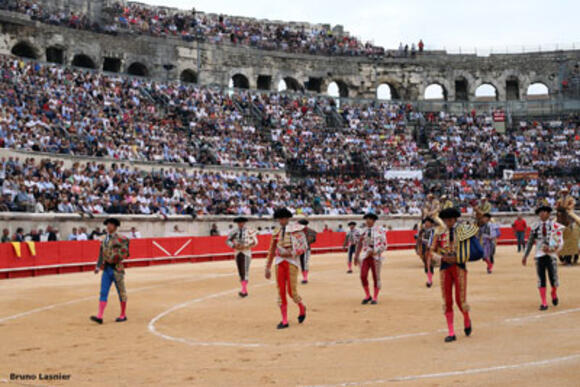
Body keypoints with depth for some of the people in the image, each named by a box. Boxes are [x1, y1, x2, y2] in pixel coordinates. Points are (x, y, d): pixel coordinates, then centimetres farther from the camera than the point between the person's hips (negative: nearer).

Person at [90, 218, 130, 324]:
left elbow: (125, 253, -10)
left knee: (121, 292, 6)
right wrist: (98, 266, 7)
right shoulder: (104, 240, 13)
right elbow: (101, 254, 15)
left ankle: (123, 315, 17)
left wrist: (116, 258, -19)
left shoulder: (121, 239, -7)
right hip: (106, 269, 6)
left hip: (117, 269, -6)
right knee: (103, 293, -2)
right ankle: (100, 316, -5)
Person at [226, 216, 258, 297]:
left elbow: (255, 242, -3)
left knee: (245, 271, -13)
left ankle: (243, 290, -16)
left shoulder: (249, 231, -5)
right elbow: (228, 241, 7)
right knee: (240, 272, 6)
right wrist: (234, 246, -11)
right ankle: (245, 290, 15)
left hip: (246, 253, -4)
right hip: (237, 253, 4)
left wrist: (245, 247, -14)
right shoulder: (234, 232, 5)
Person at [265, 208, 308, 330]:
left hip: (292, 262, -4)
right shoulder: (276, 232, 12)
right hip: (279, 262, 4)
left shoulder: (295, 229, -2)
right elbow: (272, 251, 16)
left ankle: (302, 308, 26)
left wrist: (290, 253, -19)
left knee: (291, 291, -6)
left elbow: (303, 246, -7)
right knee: (281, 291, 1)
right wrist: (268, 268, 14)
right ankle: (284, 321, 8)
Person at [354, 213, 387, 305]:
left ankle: (375, 298, 13)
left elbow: (384, 245, -5)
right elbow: (359, 245, 12)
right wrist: (356, 257, 9)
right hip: (365, 257, 3)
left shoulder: (379, 231, -3)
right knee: (363, 276, -6)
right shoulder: (364, 232, 8)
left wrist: (375, 252, -16)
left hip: (376, 257, -3)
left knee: (376, 278, 3)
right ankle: (367, 296, 11)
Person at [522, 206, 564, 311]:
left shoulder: (555, 226, 0)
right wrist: (525, 256, 9)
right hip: (539, 256, 2)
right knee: (541, 279, -1)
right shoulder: (535, 227, 6)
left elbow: (559, 242, -5)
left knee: (553, 278, 0)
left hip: (551, 255, -2)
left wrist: (550, 248, -21)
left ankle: (554, 294, 33)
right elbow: (530, 242, 11)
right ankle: (544, 303, 7)